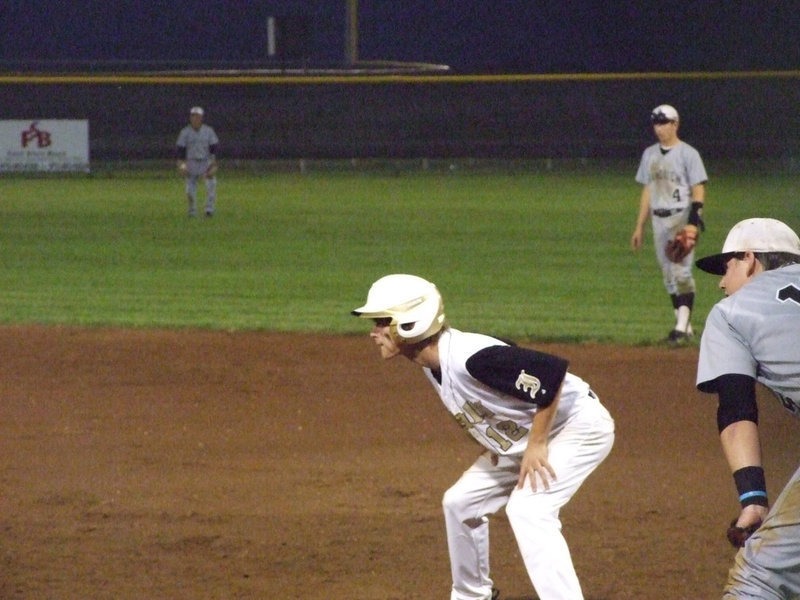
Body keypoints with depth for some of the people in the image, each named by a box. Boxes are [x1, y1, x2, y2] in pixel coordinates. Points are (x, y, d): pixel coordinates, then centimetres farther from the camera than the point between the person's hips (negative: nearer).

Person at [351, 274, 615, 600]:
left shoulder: (469, 358, -33)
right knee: (460, 502, 14)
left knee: (527, 509, -27)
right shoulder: (432, 364, -3)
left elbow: (552, 370, -35)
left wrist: (537, 444, -28)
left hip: (579, 426, -10)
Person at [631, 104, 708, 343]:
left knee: (681, 270, -14)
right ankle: (683, 327, 13)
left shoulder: (687, 153, -5)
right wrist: (639, 226, 16)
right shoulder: (650, 154, 13)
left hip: (682, 218, -6)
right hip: (659, 219, 7)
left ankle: (682, 325, -15)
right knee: (668, 274, 7)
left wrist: (693, 223, -22)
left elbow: (698, 190, -10)